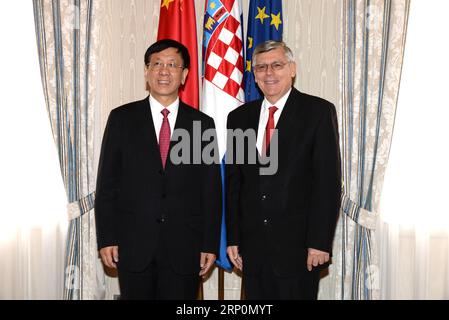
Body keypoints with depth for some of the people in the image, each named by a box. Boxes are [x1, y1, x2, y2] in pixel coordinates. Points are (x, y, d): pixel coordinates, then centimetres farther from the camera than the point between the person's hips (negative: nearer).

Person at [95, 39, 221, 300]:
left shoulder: (202, 123, 4)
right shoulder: (122, 118, 3)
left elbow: (212, 189, 3)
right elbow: (107, 183, 2)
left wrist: (210, 245, 0)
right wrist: (106, 239, -3)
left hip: (184, 248, 0)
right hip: (133, 245, 0)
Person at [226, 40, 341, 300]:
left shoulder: (319, 111, -3)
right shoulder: (239, 117, 9)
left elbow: (329, 180, -8)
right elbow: (233, 181, 10)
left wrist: (320, 242, -12)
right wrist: (233, 238, 5)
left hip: (298, 247, -3)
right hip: (252, 246, 4)